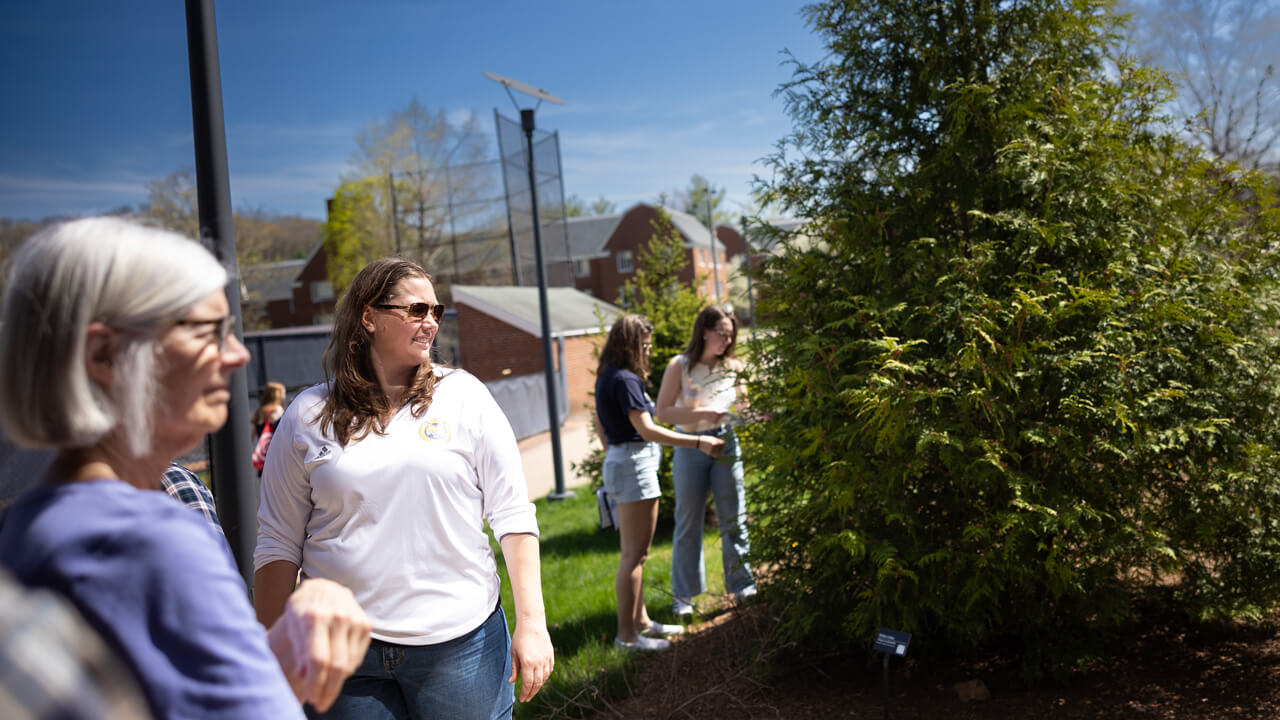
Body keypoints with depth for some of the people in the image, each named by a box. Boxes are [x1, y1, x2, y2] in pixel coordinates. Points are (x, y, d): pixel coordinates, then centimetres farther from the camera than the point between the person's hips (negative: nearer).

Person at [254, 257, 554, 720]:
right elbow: (279, 543, 6)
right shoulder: (308, 416, 3)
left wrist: (532, 623, -4)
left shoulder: (464, 396, 1)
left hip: (459, 642, 0)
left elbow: (513, 516, 0)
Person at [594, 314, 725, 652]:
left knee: (635, 553, 18)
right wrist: (699, 442, -28)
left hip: (618, 460, 10)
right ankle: (627, 634, 4)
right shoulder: (625, 380, -18)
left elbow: (600, 426, 21)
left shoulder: (606, 378, 12)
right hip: (634, 463, -10)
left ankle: (641, 621, 29)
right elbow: (647, 430, -26)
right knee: (633, 555, -3)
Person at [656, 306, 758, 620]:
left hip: (725, 444, 3)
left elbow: (742, 405, 16)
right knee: (688, 523, 5)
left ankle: (741, 585, 21)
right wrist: (701, 413, -20)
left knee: (734, 518, 7)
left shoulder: (732, 366, 4)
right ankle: (683, 595, 16)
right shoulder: (680, 366, -6)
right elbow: (663, 412, -10)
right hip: (690, 448, -3)